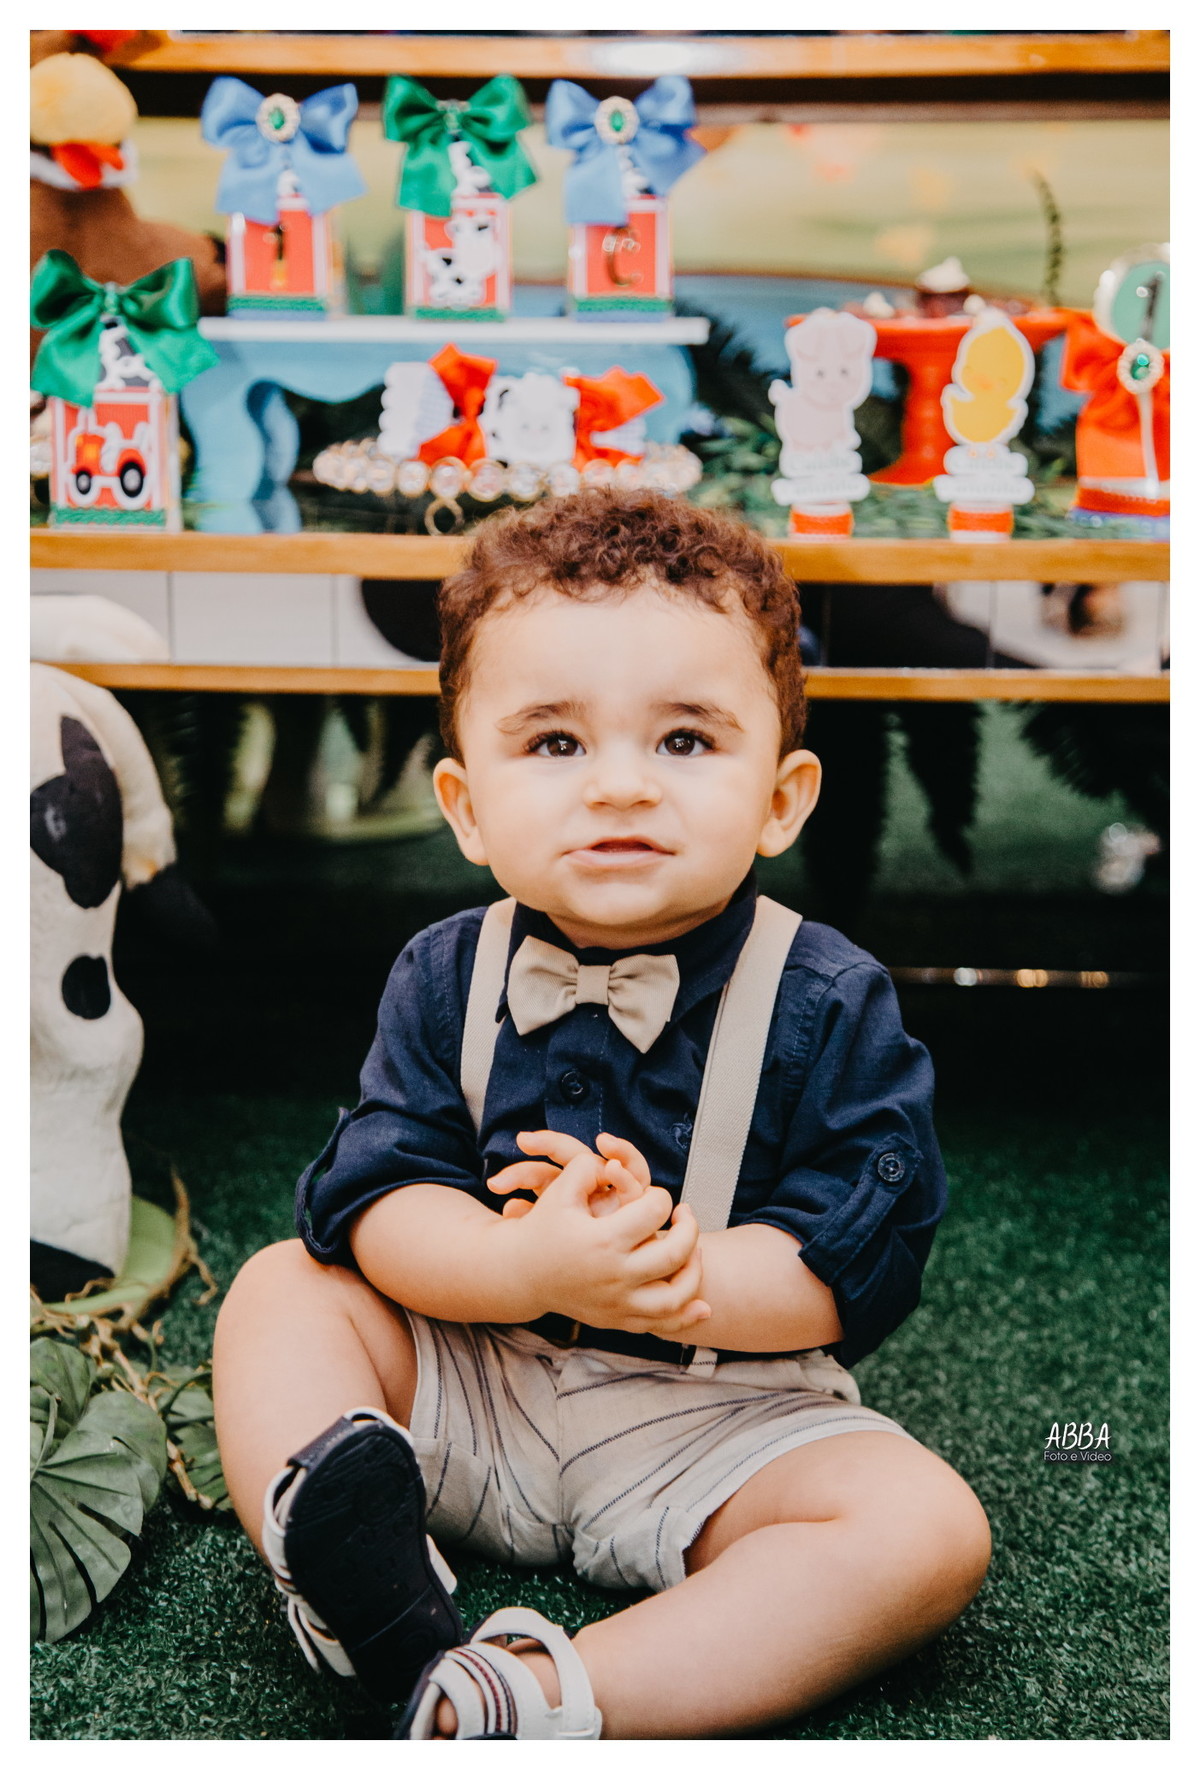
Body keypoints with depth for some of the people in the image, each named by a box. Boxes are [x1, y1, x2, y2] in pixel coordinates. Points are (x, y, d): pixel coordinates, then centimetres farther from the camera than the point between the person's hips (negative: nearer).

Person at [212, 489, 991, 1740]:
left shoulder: (830, 1004, -12)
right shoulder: (445, 980, -5)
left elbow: (861, 1260, -15)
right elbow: (374, 1202, -11)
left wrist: (664, 1275, -30)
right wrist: (534, 1270, -31)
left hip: (716, 1417, -2)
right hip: (465, 1392, 2)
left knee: (928, 1529, -24)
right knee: (278, 1287, -8)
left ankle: (547, 1702, -32)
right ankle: (339, 1549, -29)